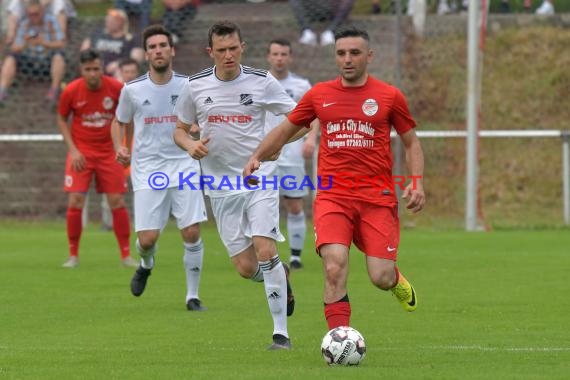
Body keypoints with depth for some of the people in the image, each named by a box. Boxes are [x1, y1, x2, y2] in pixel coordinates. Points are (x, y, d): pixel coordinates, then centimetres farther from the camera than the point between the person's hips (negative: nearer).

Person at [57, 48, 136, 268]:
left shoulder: (116, 88, -10)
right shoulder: (71, 91, -11)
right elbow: (62, 120, 3)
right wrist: (73, 149, -7)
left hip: (108, 153, 1)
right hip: (81, 153, -1)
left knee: (117, 202, -2)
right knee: (75, 202, -10)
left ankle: (126, 255, 9)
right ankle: (73, 255, 3)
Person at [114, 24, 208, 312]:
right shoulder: (132, 90, 0)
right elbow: (119, 123, 16)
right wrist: (120, 148, -3)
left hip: (183, 166, 1)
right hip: (147, 169, -1)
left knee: (192, 233, -10)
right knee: (148, 239, -8)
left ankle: (192, 296, 5)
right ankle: (146, 265, 30)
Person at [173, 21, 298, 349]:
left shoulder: (262, 82, -4)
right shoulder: (196, 86, 2)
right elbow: (180, 130, 13)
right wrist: (190, 145, -10)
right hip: (222, 186, 2)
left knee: (265, 251, -17)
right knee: (246, 268, -1)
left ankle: (281, 333, -10)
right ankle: (281, 277, 35)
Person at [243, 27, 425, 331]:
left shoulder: (389, 96, 4)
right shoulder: (319, 95, 8)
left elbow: (411, 143, 13)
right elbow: (285, 130, 20)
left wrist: (417, 183, -2)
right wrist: (257, 157, 5)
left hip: (377, 199, -1)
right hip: (332, 198, 1)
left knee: (380, 279, -5)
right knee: (334, 268, -20)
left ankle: (396, 280, 35)